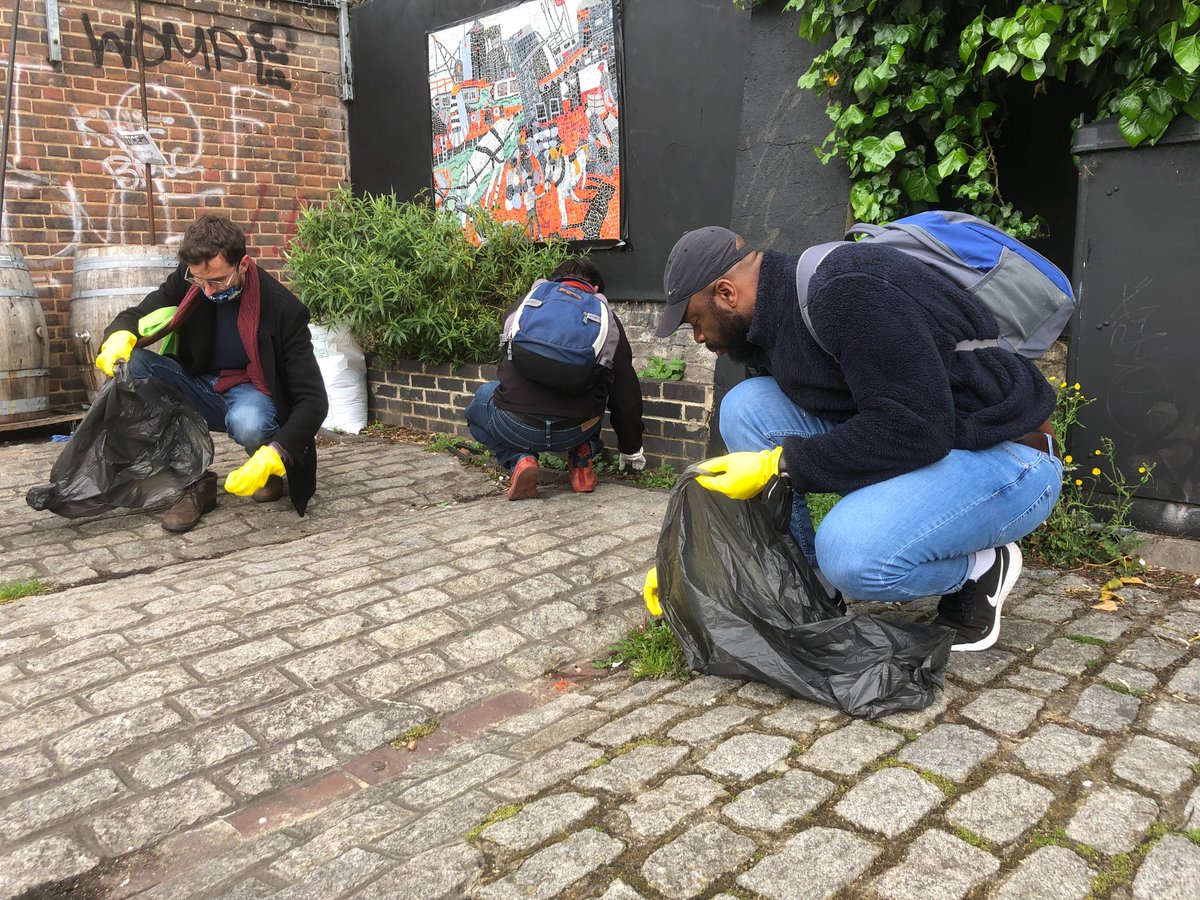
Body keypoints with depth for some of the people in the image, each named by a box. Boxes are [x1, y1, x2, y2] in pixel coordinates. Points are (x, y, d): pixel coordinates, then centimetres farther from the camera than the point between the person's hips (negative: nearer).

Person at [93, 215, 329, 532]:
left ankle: (273, 470, -1)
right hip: (199, 388, 5)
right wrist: (120, 337, -26)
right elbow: (134, 316, 2)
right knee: (133, 361, -23)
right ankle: (196, 483, -18)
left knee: (248, 423, -40)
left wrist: (269, 459, -39)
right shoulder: (186, 281, -11)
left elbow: (314, 400, -25)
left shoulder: (283, 309, -23)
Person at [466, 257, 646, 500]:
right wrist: (631, 448, 28)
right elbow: (626, 389, 14)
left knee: (483, 397, 32)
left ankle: (519, 460, 8)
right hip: (578, 430, 2)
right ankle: (581, 461, 18)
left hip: (516, 428, -1)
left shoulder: (519, 306, 16)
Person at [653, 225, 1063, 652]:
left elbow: (915, 429, -30)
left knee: (851, 553, -34)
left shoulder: (843, 291, -24)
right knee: (747, 407, -5)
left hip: (1006, 458, -8)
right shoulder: (773, 325, 5)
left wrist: (779, 464, -23)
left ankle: (981, 569, -1)